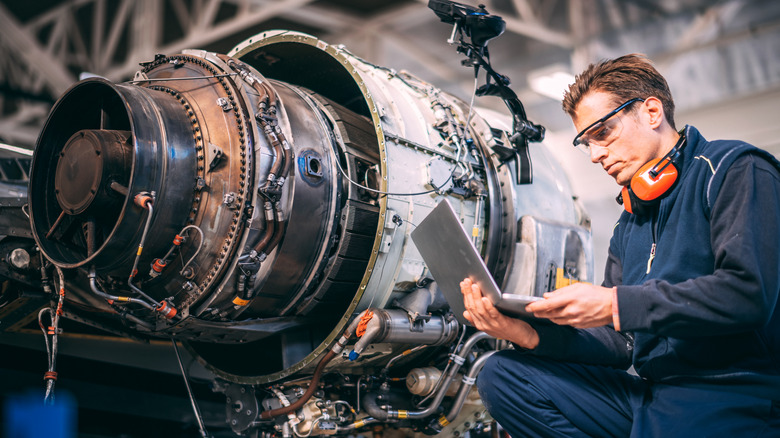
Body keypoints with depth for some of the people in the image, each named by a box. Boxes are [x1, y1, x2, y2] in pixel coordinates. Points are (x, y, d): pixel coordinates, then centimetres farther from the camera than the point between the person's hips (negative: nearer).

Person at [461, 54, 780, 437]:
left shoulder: (736, 170, -3)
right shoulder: (630, 223, 21)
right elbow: (620, 343, 15)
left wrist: (615, 305, -20)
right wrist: (532, 334, -4)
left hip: (731, 399, -8)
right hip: (651, 390, 8)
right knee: (501, 374, -4)